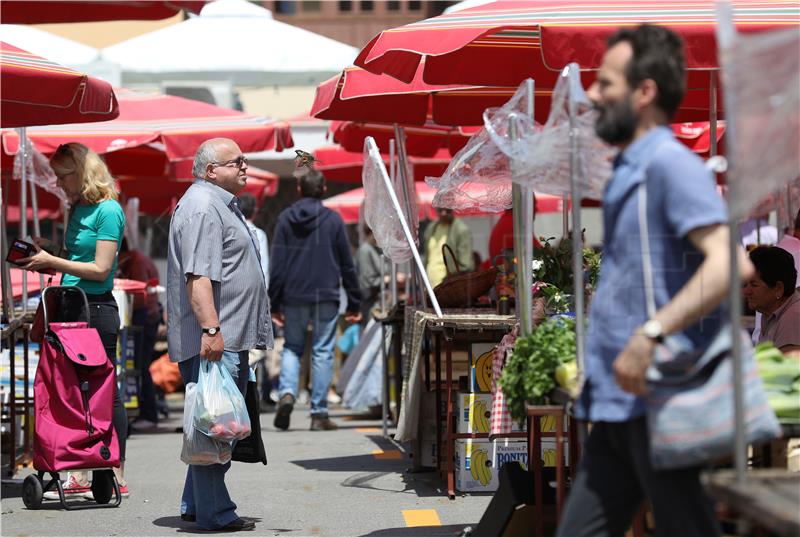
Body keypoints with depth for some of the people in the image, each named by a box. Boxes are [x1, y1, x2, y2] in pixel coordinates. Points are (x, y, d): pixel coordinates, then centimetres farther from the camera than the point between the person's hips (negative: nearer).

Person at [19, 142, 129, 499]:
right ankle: (79, 478, 10)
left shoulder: (108, 210, -10)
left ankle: (117, 479, 2)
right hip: (72, 308, 9)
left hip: (97, 309, -9)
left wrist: (52, 262, -12)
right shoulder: (77, 209, 15)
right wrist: (42, 261, 5)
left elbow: (100, 269, -15)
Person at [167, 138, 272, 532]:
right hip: (213, 340, -11)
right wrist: (211, 329, -29)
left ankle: (196, 506, 21)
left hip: (229, 339, 11)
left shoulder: (221, 204, 22)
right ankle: (214, 513, -6)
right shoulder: (203, 207, -13)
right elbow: (198, 276, -23)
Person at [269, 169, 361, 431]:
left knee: (291, 347, 15)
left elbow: (277, 264, 1)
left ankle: (287, 392, -11)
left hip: (293, 296, 1)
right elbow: (347, 264, 3)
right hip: (325, 297, -1)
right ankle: (319, 414, 1)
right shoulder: (333, 219, 1)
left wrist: (275, 303, 5)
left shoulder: (285, 219, 3)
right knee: (322, 351, 3)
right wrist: (354, 303, 9)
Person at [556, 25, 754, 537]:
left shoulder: (670, 163, -12)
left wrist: (650, 336, -29)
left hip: (655, 399, -10)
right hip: (616, 404, 10)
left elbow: (730, 262, -24)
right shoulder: (628, 172, 18)